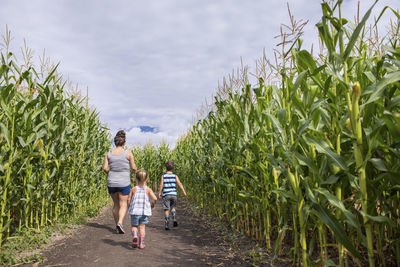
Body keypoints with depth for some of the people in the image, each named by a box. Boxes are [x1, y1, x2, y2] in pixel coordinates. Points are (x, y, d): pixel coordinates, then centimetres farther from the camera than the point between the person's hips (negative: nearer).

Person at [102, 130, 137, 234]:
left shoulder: (109, 153, 0)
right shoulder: (128, 153, -8)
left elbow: (105, 168, -4)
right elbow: (133, 168, -5)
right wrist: (135, 171, 18)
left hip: (111, 182, 3)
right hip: (124, 183, -3)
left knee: (116, 204, 17)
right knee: (123, 205, 5)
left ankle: (117, 226, 23)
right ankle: (120, 223, -16)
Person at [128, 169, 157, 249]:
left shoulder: (134, 189, 0)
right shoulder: (148, 189, -3)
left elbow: (129, 199, 0)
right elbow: (155, 198, -14)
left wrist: (130, 205, 19)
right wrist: (153, 204, 4)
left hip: (134, 211, 0)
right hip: (144, 212, 0)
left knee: (134, 226, 15)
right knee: (142, 227, 11)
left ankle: (134, 236, -13)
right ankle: (141, 243, 9)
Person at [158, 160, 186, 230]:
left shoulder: (163, 176, 0)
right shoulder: (175, 176, 2)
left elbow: (161, 185, -7)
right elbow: (179, 183, -9)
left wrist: (159, 193, 4)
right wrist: (184, 191, -13)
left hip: (166, 195, -1)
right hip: (174, 194, 1)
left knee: (166, 209, 5)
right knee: (173, 207, 22)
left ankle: (167, 225, 2)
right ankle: (174, 219, 3)